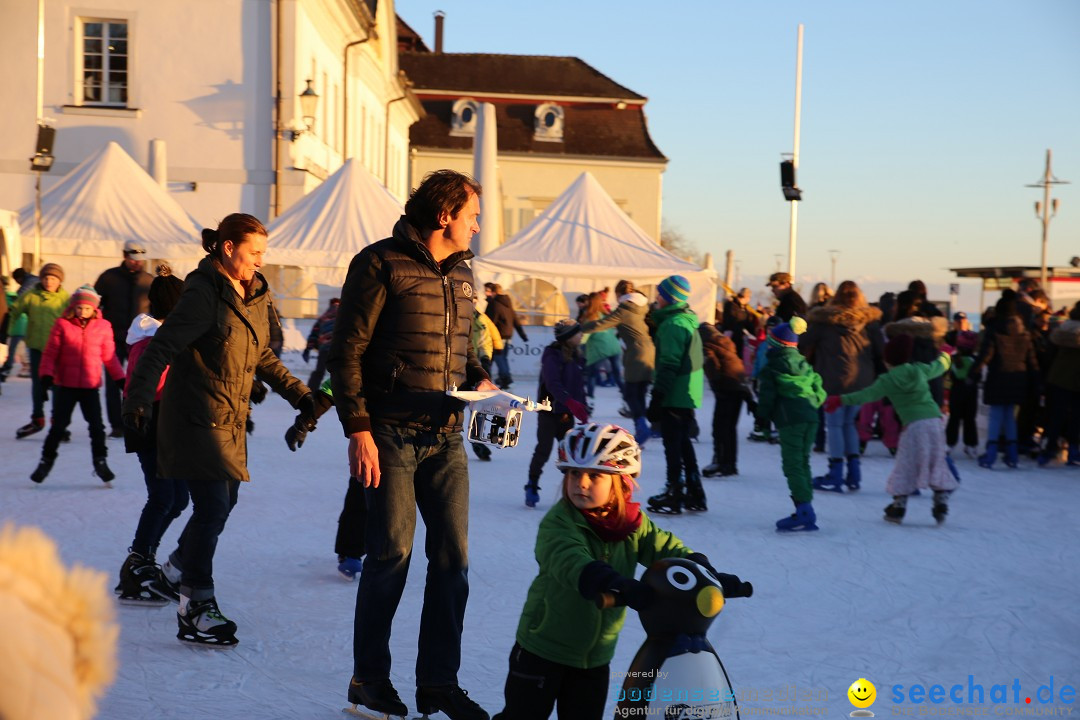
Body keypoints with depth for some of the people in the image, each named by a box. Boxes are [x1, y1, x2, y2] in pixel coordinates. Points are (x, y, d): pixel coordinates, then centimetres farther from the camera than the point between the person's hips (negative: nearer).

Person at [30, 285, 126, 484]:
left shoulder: (103, 327, -1)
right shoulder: (62, 325, -5)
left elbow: (109, 356, 7)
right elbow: (50, 353, -1)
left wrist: (120, 378, 7)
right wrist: (46, 374, -12)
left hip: (91, 386, 1)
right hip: (66, 385, -1)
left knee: (96, 426, 4)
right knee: (59, 425, 7)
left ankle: (100, 462, 17)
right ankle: (46, 461, 21)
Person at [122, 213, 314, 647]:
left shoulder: (255, 295, 10)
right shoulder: (204, 294, -15)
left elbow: (262, 357, 21)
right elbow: (162, 347, -20)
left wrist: (297, 393, 18)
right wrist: (138, 400, -30)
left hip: (232, 419, 8)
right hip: (198, 417, -8)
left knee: (224, 501, 15)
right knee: (213, 505, -11)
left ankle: (179, 568, 41)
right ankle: (195, 609, 0)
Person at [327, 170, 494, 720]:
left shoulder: (461, 274, 14)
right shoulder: (382, 264, -7)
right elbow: (346, 351, -10)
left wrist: (480, 379, 4)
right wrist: (358, 429, -16)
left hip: (446, 437, 7)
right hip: (391, 435, -6)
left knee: (452, 557, 5)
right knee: (392, 555, -1)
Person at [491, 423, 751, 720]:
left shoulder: (633, 523, -4)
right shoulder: (558, 522, -22)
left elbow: (668, 548, -9)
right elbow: (570, 562, -39)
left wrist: (708, 575, -28)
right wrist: (618, 586, -56)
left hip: (597, 656, 4)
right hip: (542, 648, -4)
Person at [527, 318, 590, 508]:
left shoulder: (576, 356, 7)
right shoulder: (552, 356, -15)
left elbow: (580, 385, 16)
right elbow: (553, 384, -28)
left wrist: (583, 410, 11)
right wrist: (571, 402, -39)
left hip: (567, 414, 6)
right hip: (550, 411, -6)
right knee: (543, 450, -2)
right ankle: (532, 486, 12)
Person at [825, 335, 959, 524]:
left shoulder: (888, 380, -1)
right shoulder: (920, 370, 13)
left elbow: (868, 394, -8)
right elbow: (938, 366, 32)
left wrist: (841, 400, -6)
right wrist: (944, 356, 53)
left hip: (914, 425, -4)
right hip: (934, 419, 4)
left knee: (905, 466, 5)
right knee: (937, 463, 13)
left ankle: (898, 507, 8)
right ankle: (941, 504, 10)